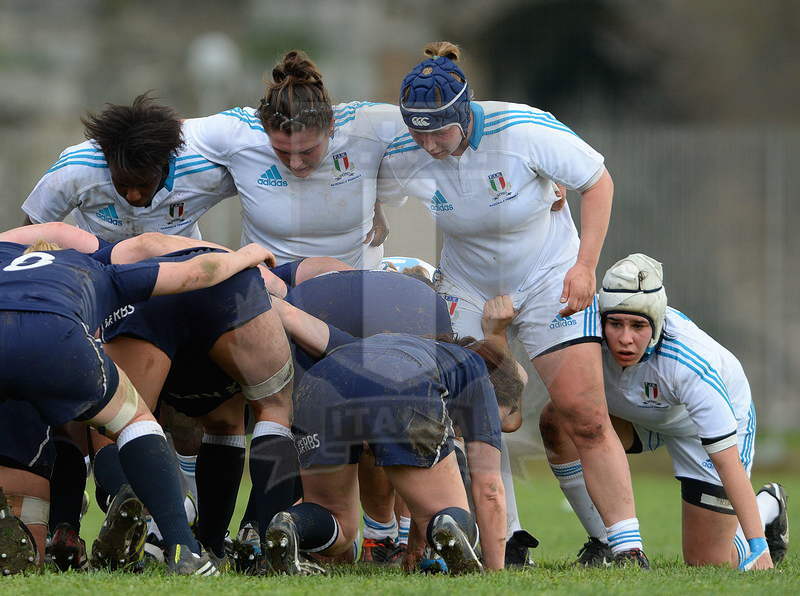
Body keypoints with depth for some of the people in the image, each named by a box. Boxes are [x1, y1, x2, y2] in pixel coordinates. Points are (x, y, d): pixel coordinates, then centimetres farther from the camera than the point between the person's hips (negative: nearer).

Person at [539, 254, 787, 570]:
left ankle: (768, 507, 31)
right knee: (557, 419, -25)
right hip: (636, 417, 4)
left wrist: (757, 545, -42)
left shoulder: (689, 364, -42)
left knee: (707, 566, -3)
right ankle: (604, 543, -7)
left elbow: (728, 462, -38)